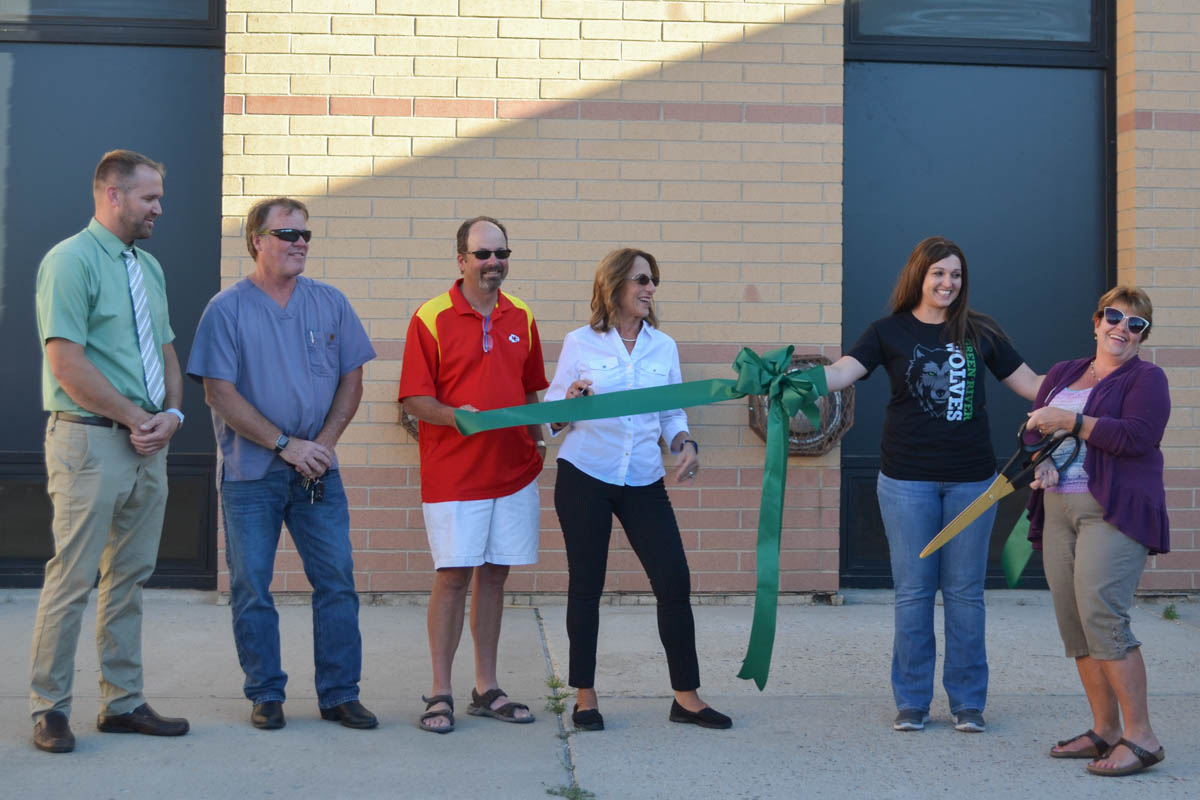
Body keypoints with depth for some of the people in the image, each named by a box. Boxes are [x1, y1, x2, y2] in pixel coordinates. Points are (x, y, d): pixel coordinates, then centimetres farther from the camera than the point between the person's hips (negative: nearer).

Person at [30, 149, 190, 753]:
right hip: (91, 441, -8)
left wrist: (171, 414, 1)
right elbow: (67, 364, -17)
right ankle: (48, 708, 7)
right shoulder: (71, 261, -9)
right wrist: (136, 418, -13)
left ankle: (123, 703, 20)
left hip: (148, 442, 8)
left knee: (129, 578, 12)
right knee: (72, 579, -3)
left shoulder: (149, 267, 16)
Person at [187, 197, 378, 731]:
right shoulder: (227, 310, -3)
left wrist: (323, 443, -6)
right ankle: (266, 695, 16)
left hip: (318, 470, 3)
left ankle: (339, 694, 12)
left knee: (337, 582, 2)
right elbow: (220, 394, -8)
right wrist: (286, 444, -13)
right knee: (251, 587, 3)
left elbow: (351, 381, 8)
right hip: (250, 472, -2)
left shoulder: (330, 303, 7)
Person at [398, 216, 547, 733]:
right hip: (453, 473, -5)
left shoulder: (521, 317, 10)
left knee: (494, 574, 10)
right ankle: (440, 694, 6)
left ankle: (486, 689, 19)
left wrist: (537, 440, 10)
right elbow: (413, 397, -8)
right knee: (453, 575, -4)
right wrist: (455, 415, -24)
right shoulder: (431, 318, -5)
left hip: (514, 471, 5)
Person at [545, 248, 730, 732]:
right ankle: (584, 695, 17)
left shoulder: (663, 346, 8)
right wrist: (570, 400, -20)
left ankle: (686, 696, 9)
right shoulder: (580, 343, -1)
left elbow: (672, 411, 13)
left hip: (644, 481, 3)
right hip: (584, 477, -3)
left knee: (675, 582, -2)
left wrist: (686, 444, -6)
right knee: (586, 585, 4)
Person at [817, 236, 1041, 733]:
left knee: (965, 590, 6)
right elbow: (839, 373, -11)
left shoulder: (980, 333, 8)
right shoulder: (890, 332, 2)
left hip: (971, 478, 1)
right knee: (913, 589, 3)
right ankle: (911, 701, 15)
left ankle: (968, 701, 17)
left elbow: (1031, 384, 12)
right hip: (908, 479, -1)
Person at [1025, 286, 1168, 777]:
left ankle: (1140, 737, -10)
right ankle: (1104, 730, 12)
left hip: (1113, 511, -7)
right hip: (1059, 510, 7)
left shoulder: (1146, 379, 0)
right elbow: (1034, 427, 23)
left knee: (1101, 614, -17)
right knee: (1072, 621, 3)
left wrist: (1071, 421, -15)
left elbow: (1137, 436, -15)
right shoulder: (1062, 374, 19)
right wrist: (1036, 461, 2)